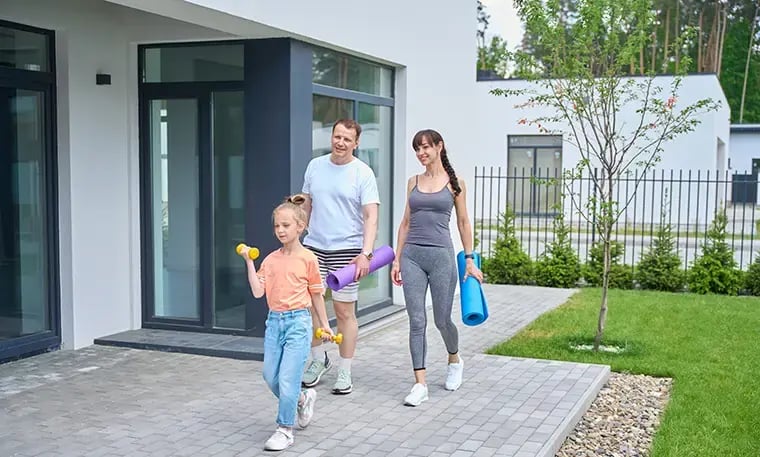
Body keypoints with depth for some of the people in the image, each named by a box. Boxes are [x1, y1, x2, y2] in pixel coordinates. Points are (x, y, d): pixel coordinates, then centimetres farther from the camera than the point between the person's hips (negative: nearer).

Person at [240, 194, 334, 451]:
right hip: (274, 321, 5)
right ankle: (303, 399, 37)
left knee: (287, 379, -7)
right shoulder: (271, 259, 7)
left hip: (298, 322, -5)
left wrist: (324, 325, 9)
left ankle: (284, 430, 7)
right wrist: (249, 262, -7)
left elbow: (316, 294, 4)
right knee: (271, 377, 10)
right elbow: (258, 291, -3)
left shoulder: (307, 258, -4)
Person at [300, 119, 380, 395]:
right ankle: (319, 359, 27)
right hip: (313, 247, 4)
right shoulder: (315, 166, 9)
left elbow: (371, 216, -12)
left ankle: (344, 372, 14)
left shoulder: (363, 173, -6)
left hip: (346, 250, -4)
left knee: (344, 311, 1)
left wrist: (366, 253, -23)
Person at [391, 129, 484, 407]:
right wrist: (397, 259, 9)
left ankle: (455, 361, 37)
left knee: (442, 319, 6)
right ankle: (420, 384, 2)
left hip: (441, 255, -3)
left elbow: (463, 222, 5)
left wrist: (470, 260, 2)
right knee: (416, 321, -1)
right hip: (412, 255, 3)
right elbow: (406, 222, 13)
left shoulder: (454, 182, 3)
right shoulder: (413, 182, 11)